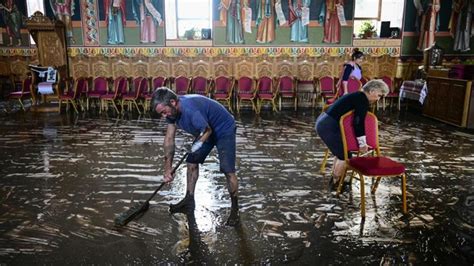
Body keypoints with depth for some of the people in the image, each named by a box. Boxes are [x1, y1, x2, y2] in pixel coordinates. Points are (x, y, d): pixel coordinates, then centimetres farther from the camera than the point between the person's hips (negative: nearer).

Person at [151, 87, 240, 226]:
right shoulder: (172, 110, -12)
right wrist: (168, 168, -10)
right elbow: (169, 139, -8)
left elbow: (207, 130, -23)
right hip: (205, 131, 8)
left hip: (224, 129, -8)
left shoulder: (190, 109, -38)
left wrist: (198, 143, -37)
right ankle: (189, 201, 22)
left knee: (228, 170, -14)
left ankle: (235, 209, 1)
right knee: (191, 162, 7)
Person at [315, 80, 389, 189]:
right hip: (328, 127, -10)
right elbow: (359, 123, -18)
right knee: (344, 155, 1)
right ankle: (336, 183, 13)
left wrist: (361, 143, 25)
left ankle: (335, 179, 32)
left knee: (341, 152, 22)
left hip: (323, 122, 10)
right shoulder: (363, 100, -12)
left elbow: (355, 121, 25)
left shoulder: (358, 97, 19)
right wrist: (362, 143, -11)